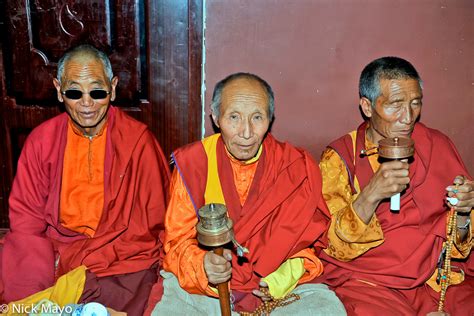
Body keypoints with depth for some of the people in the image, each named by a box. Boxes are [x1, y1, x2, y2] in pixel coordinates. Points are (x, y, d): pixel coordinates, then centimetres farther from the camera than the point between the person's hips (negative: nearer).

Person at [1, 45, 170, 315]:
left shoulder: (138, 140, -6)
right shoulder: (41, 140, 3)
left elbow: (148, 225, -6)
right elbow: (26, 219, 4)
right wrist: (37, 291, -13)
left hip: (121, 260, -2)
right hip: (54, 251, 3)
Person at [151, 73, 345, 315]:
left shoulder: (295, 166, -3)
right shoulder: (191, 162, -4)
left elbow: (307, 236, 7)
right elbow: (177, 238, -2)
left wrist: (293, 269, -14)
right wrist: (202, 266, -24)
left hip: (274, 285, 2)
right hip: (197, 286, -1)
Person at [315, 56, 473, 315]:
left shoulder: (438, 145, 6)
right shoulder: (339, 157, -3)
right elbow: (334, 248, -10)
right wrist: (370, 195, -24)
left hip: (438, 277, 3)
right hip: (365, 281, -2)